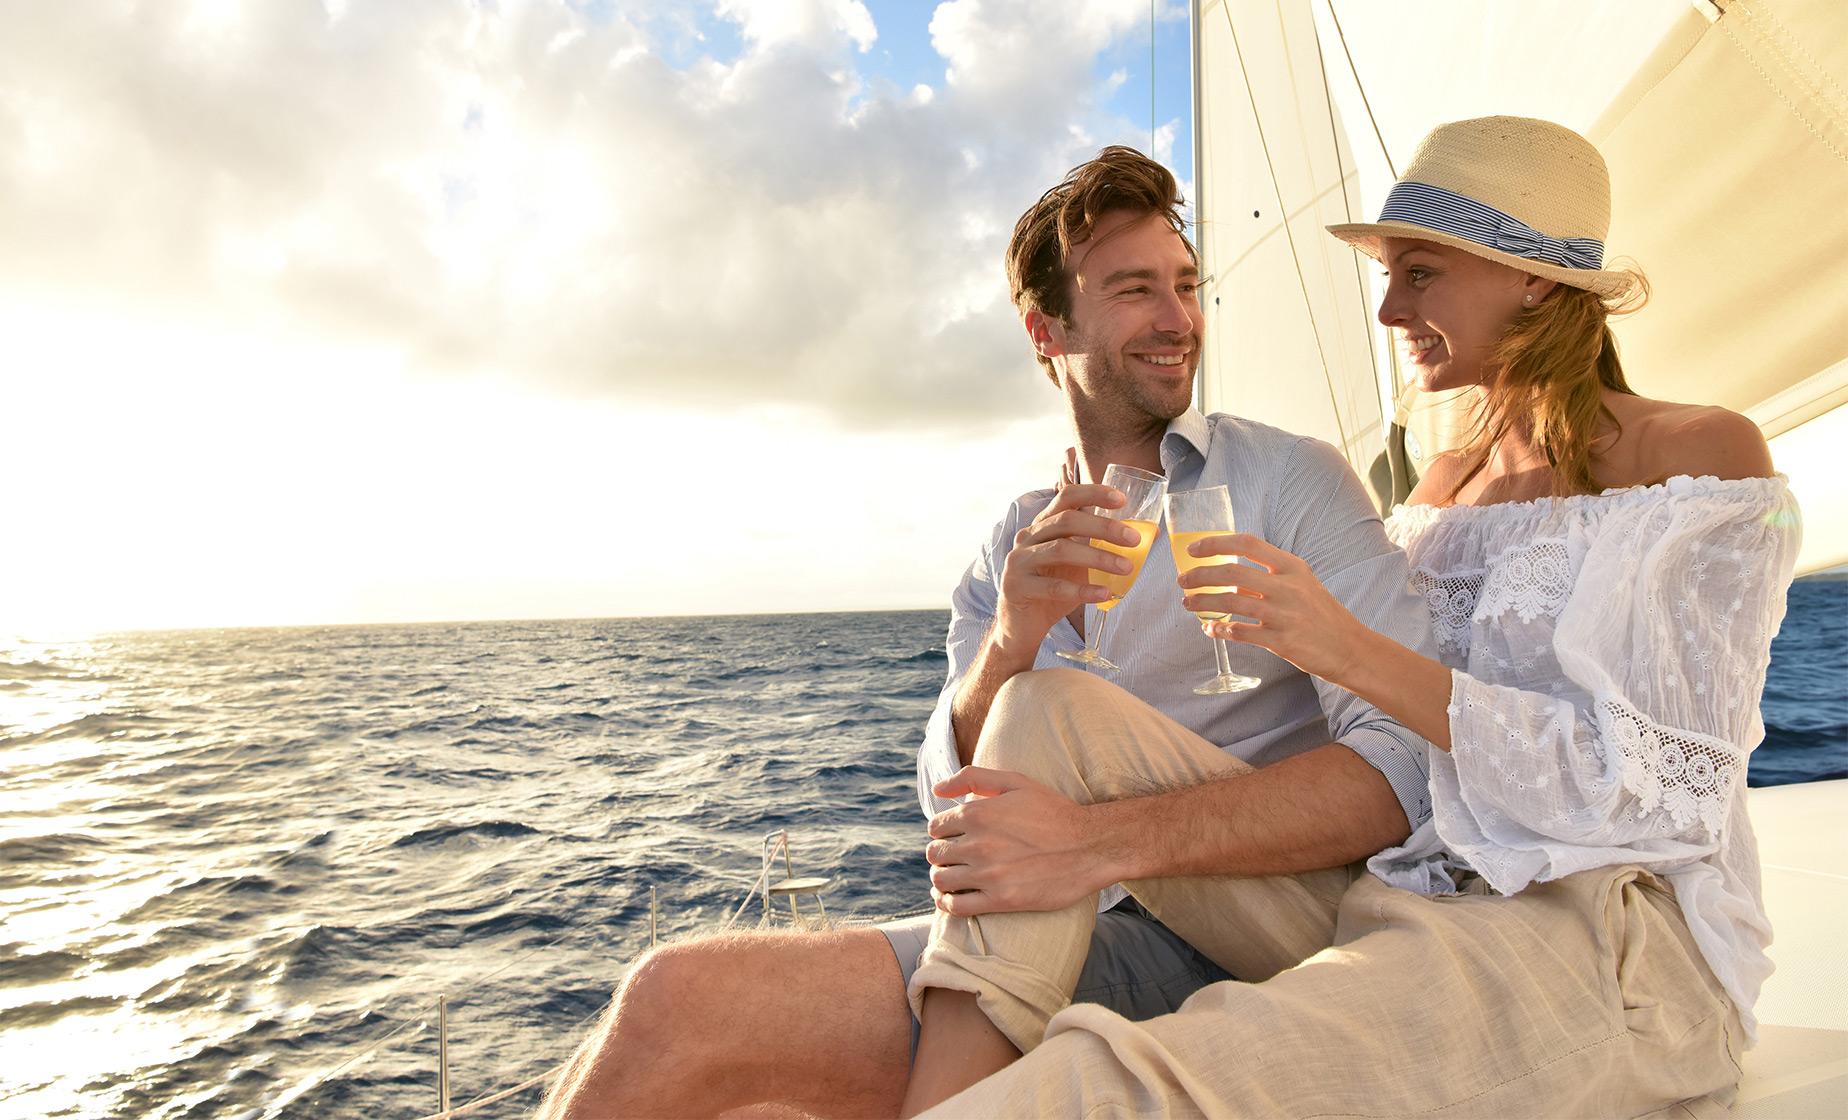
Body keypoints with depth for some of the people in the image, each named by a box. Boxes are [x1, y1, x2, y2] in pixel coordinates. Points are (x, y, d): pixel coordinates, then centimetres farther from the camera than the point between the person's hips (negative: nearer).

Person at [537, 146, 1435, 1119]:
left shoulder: (1290, 480, 0)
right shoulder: (1014, 548, 13)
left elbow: (1408, 758, -13)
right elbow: (953, 809, 4)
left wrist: (1105, 839, -26)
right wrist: (1007, 644, -16)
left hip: (1212, 955, -4)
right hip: (1038, 952, 4)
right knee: (670, 1002, -13)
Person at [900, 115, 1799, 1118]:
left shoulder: (1704, 458, 1)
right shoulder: (1440, 488, 18)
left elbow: (1666, 794, -11)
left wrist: (1358, 657, -20)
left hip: (1606, 942, -6)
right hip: (1381, 905, 6)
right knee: (1059, 710, -14)